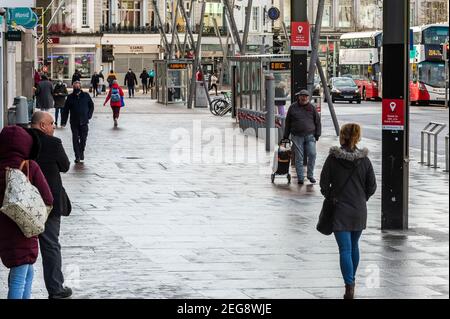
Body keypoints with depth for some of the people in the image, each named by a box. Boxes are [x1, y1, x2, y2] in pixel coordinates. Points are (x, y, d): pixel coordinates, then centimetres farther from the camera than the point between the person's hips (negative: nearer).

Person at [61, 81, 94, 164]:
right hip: (74, 122, 0)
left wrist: (89, 115, 0)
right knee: (75, 139, -2)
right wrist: (63, 122, -1)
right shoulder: (70, 97, 2)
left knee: (83, 139, 4)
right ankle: (77, 156, 3)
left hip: (84, 122, 0)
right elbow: (65, 110, 4)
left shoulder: (86, 96, 2)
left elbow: (91, 106, 13)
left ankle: (81, 153, 27)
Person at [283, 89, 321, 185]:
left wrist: (317, 134, 4)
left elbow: (318, 122, 12)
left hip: (310, 136, 0)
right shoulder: (293, 108, 7)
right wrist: (286, 136, 11)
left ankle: (310, 175, 8)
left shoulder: (312, 108, 8)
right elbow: (288, 123, 12)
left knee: (312, 154, -9)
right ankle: (300, 178, 6)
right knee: (299, 158, 0)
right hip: (297, 136, 0)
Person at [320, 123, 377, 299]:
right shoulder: (364, 159, -4)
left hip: (340, 210, -3)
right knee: (354, 246, 20)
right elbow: (372, 186, 0)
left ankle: (349, 286, -15)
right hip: (359, 210, 3)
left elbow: (324, 184, -8)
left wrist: (330, 198, 10)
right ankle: (351, 280, 35)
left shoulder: (333, 159, -11)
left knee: (345, 249, -4)